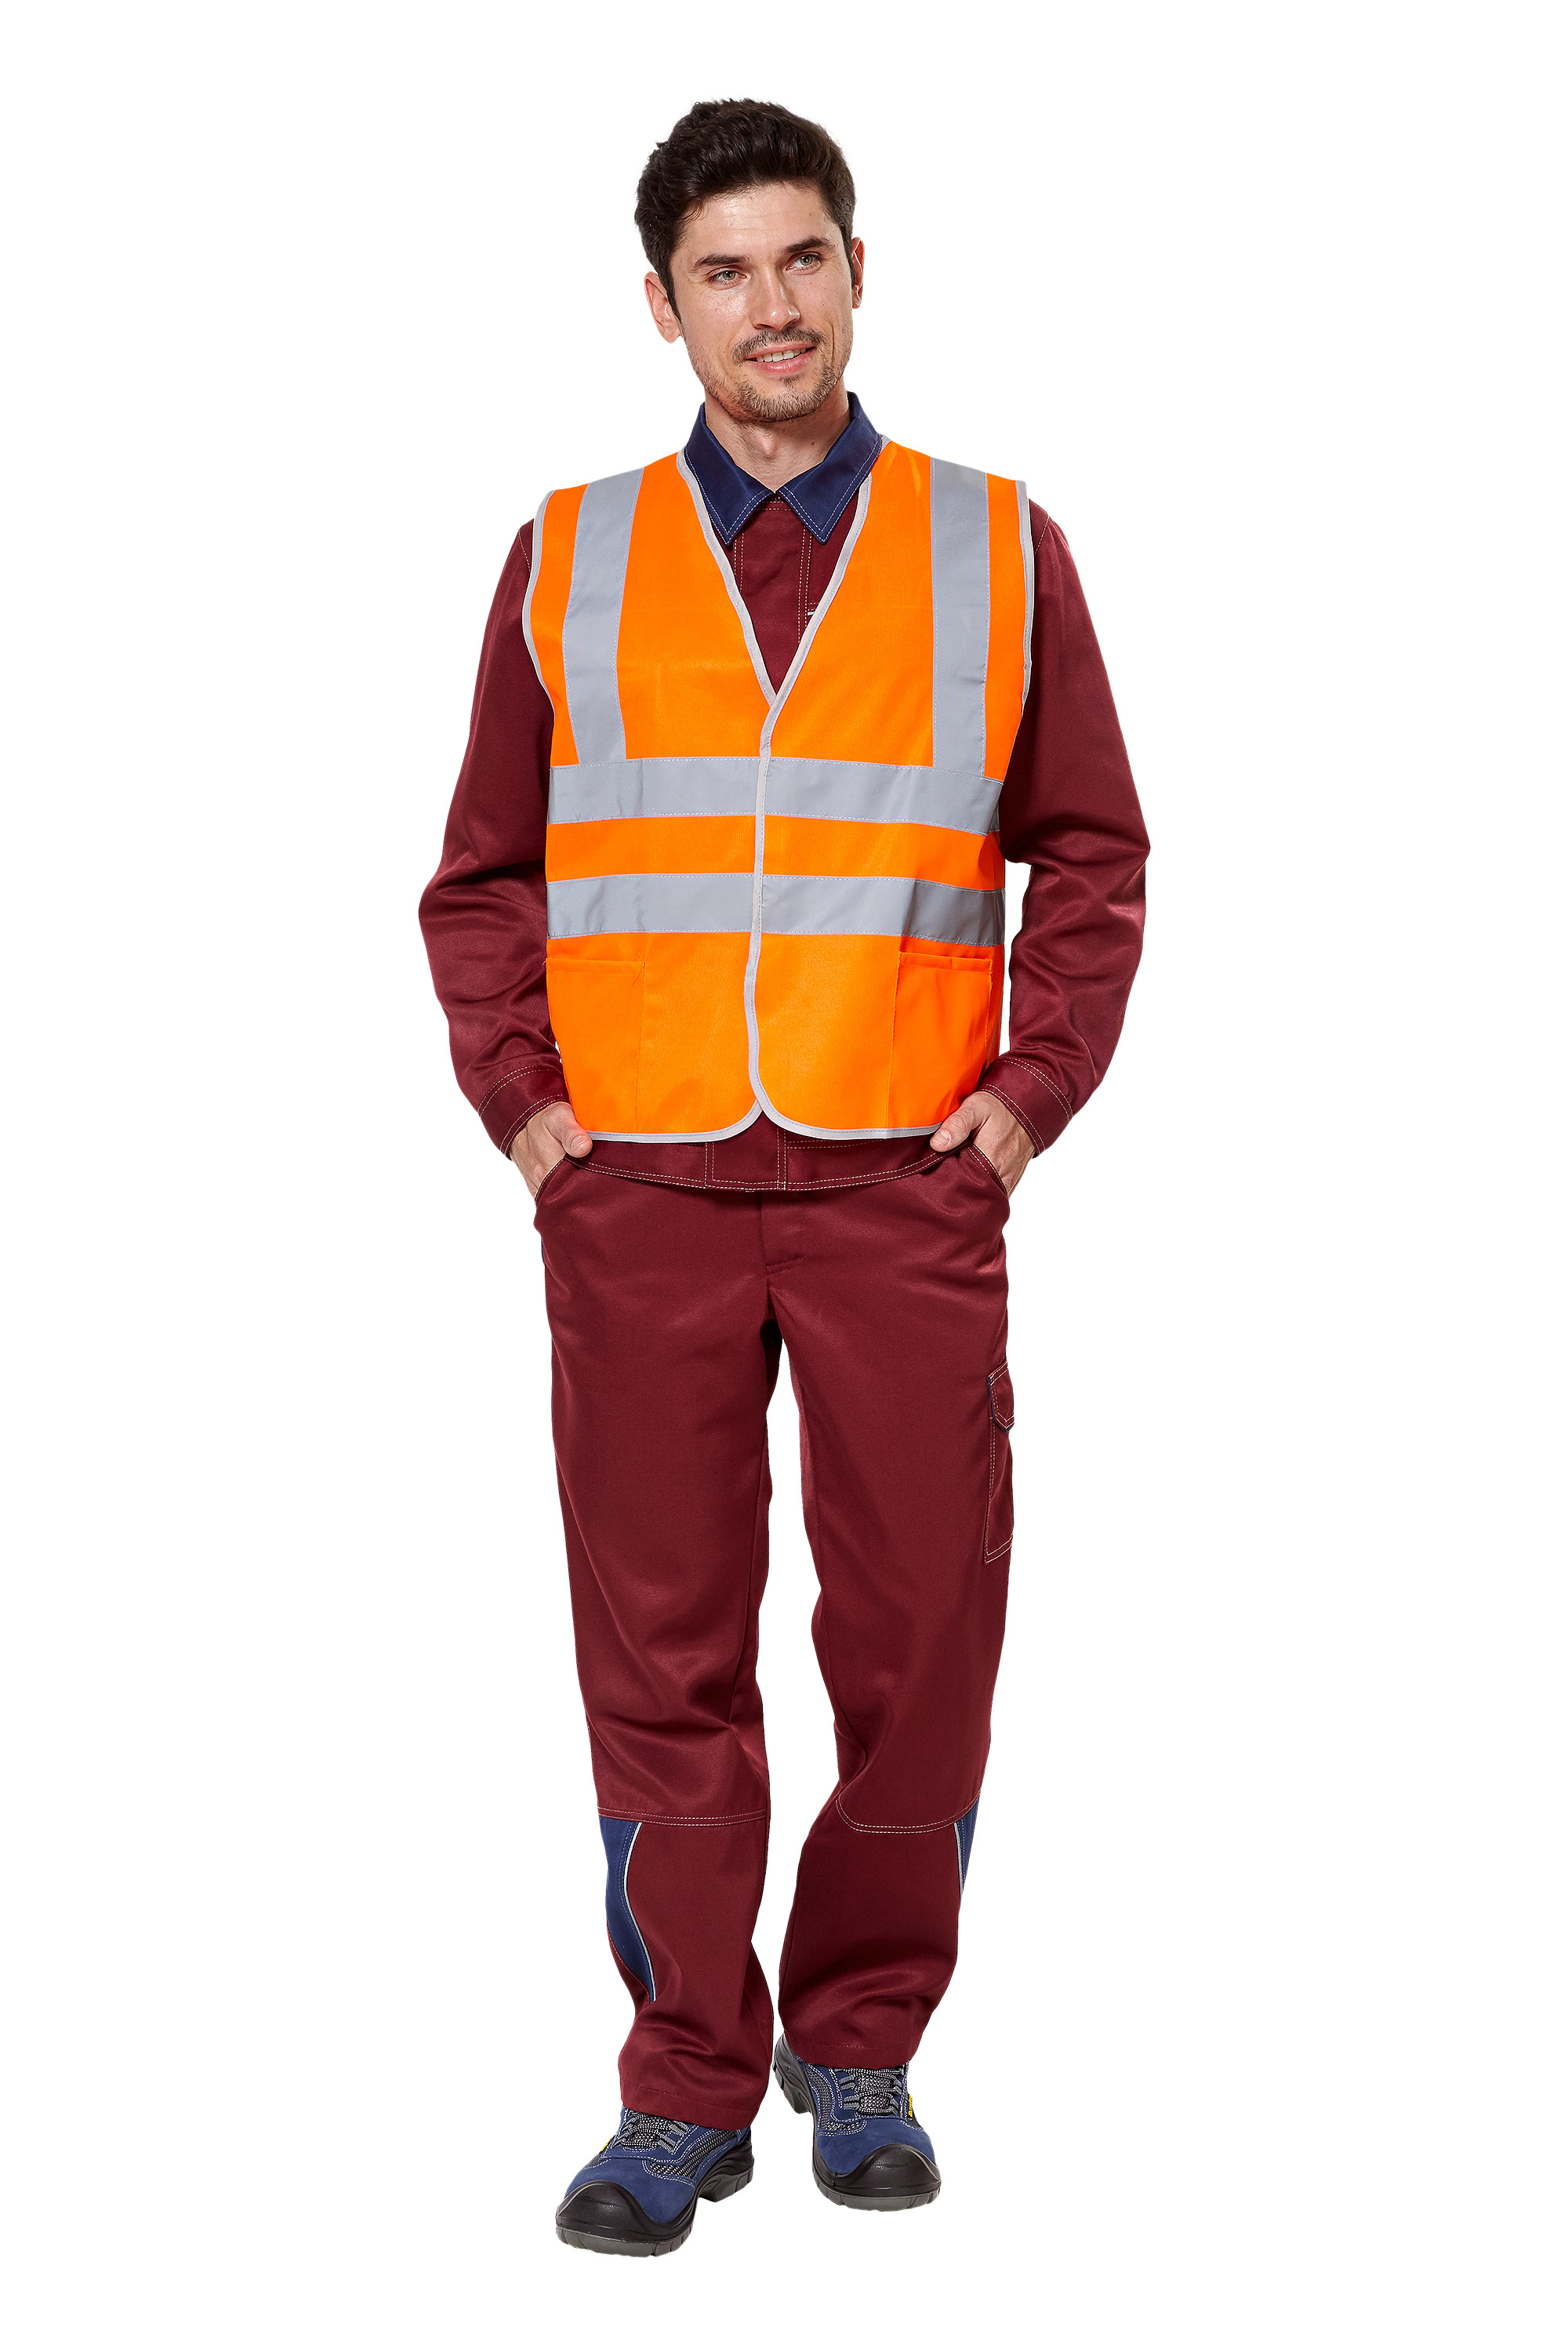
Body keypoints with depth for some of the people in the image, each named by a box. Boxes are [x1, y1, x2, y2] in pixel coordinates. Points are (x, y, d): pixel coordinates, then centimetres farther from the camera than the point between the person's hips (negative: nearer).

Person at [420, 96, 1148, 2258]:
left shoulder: (999, 551, 7)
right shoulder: (567, 562, 9)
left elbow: (1089, 858, 10)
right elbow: (486, 878, 13)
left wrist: (1033, 1089, -2)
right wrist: (516, 1098, 0)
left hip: (901, 1188, 0)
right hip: (640, 1190, 1)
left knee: (919, 1634, 2)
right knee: (662, 1650, 3)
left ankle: (863, 2048, 22)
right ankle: (687, 2094, 15)